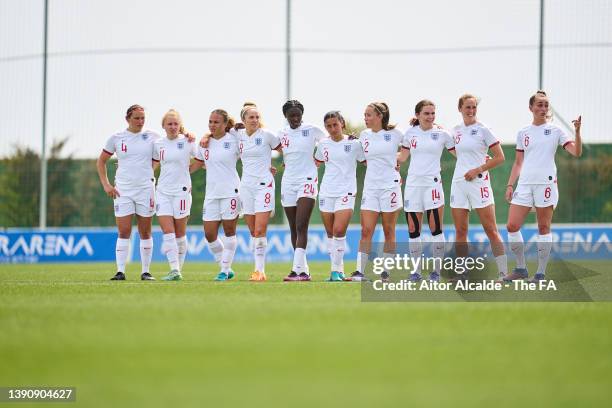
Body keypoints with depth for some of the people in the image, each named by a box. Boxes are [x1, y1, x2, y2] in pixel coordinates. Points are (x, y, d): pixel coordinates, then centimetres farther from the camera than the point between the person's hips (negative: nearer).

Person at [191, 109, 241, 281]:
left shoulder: (234, 141, -5)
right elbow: (198, 163, 23)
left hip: (230, 192, -5)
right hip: (211, 194, 5)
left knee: (229, 231, -1)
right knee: (209, 234, 0)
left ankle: (225, 270, 6)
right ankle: (226, 268, 15)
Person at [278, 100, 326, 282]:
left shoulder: (312, 130, -1)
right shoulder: (282, 134, 9)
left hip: (307, 180, -5)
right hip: (288, 182, 5)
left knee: (301, 227, -16)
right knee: (294, 229, 6)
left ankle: (297, 269, -23)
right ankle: (304, 271, 13)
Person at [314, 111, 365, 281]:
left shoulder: (354, 143, -2)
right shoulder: (323, 144, 9)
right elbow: (316, 162, 27)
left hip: (346, 192, -4)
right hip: (326, 191, 4)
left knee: (339, 231, -17)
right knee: (330, 233, 7)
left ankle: (336, 271, -12)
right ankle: (338, 270, 17)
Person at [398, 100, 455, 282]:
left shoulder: (442, 134, 1)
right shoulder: (410, 133, 8)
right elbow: (402, 157, 18)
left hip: (432, 183, -3)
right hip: (412, 184, 3)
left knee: (436, 228, -6)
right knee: (413, 230, 3)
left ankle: (437, 270, 1)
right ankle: (416, 271, 11)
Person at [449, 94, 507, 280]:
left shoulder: (482, 130, -3)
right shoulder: (455, 131, 11)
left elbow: (499, 157, -6)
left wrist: (478, 170, -11)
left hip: (478, 182, -5)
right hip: (459, 182, 5)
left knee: (491, 230, -7)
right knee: (460, 231, 5)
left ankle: (503, 273, -7)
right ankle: (462, 273, 11)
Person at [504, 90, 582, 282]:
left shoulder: (555, 130, 4)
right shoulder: (523, 133, 13)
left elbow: (576, 152, -4)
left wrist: (577, 132, -18)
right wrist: (510, 184, 8)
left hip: (546, 183, -3)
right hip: (525, 184, 3)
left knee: (543, 229, -2)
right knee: (512, 226, -4)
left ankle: (541, 273, 4)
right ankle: (521, 269, 10)